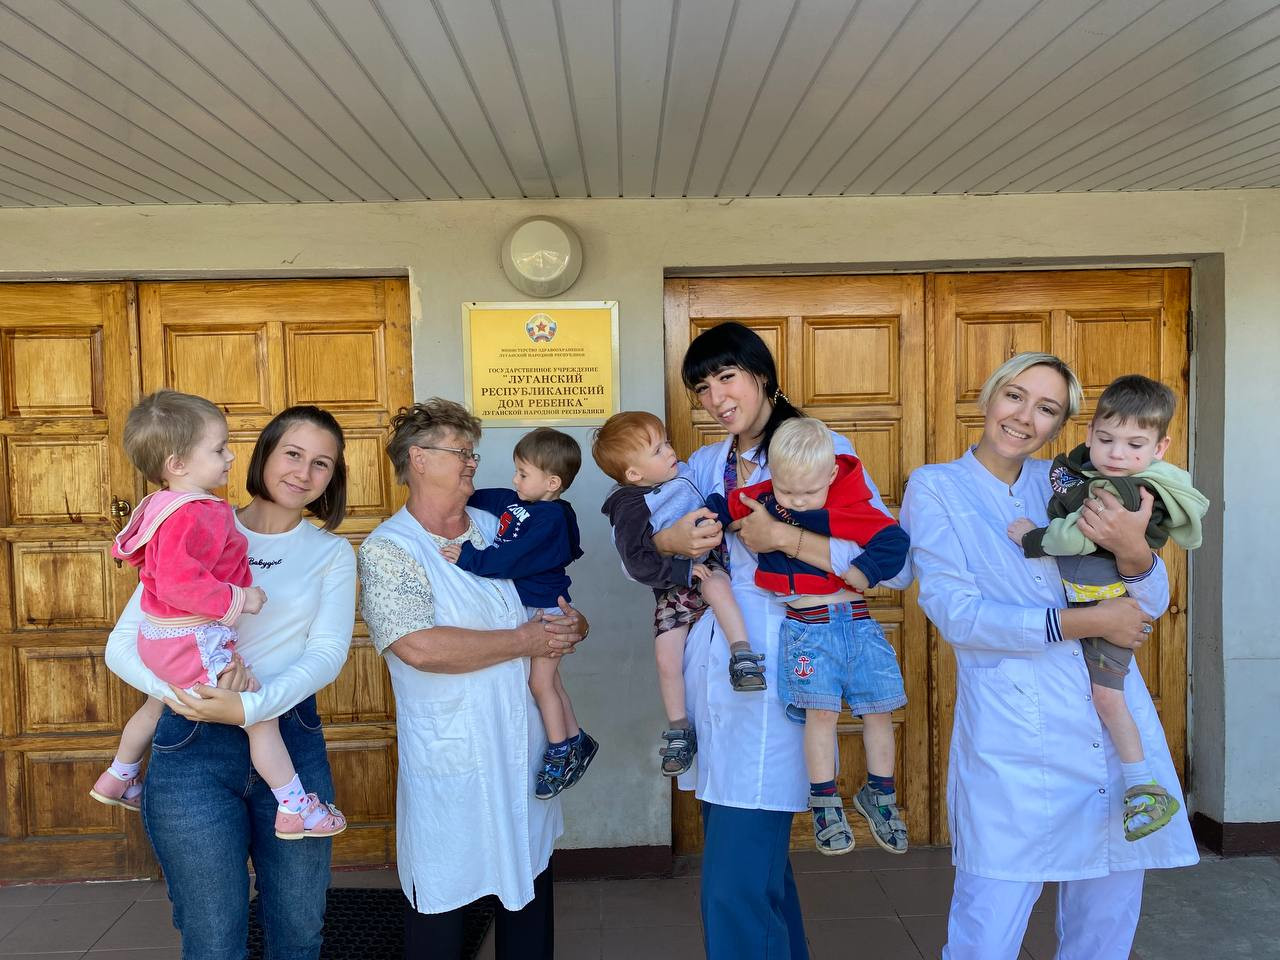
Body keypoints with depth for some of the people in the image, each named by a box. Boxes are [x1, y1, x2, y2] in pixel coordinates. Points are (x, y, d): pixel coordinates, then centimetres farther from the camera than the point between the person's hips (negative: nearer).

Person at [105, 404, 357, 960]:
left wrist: (250, 706, -25)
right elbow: (121, 646, -3)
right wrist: (182, 692, -22)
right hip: (193, 750, -1)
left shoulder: (332, 553, 4)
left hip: (292, 742, 2)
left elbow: (327, 652, -9)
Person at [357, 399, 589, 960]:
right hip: (450, 761, -6)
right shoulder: (387, 549, -10)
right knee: (442, 900, 9)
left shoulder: (497, 529, 8)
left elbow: (565, 615, 15)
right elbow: (422, 647, -24)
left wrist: (569, 626, -9)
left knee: (531, 881, 19)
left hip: (525, 749, 6)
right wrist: (525, 641, -16)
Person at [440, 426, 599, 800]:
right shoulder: (509, 501, 3)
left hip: (545, 611, -8)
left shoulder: (551, 517, -22)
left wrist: (467, 557, -30)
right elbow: (474, 499, 19)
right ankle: (576, 741, 30)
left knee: (540, 682, -1)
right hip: (522, 608, 9)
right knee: (550, 681, 16)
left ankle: (560, 753, 15)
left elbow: (511, 560, -29)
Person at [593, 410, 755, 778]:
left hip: (705, 567, 3)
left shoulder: (683, 473, -2)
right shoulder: (631, 509, -19)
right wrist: (685, 570, -26)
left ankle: (743, 656, -28)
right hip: (670, 589, -2)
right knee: (668, 662, -3)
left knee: (717, 586, -34)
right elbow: (638, 564, -27)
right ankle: (679, 730, 16)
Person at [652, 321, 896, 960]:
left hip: (773, 685, -6)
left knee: (735, 891, -6)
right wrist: (674, 540, -13)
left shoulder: (823, 450, -5)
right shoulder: (705, 465, 13)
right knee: (755, 866, 20)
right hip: (711, 683, 7)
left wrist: (782, 537, -21)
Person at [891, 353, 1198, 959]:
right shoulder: (936, 488, -1)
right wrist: (1086, 622, -14)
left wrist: (1131, 547, -18)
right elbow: (955, 613, -11)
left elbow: (1151, 603, 5)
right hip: (1013, 737, -4)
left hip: (1117, 725, 4)